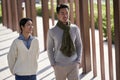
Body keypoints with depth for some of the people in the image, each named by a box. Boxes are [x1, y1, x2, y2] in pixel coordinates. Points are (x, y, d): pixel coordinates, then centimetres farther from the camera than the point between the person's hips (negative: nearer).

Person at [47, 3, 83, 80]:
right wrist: (53, 65, -5)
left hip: (73, 66, 1)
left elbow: (79, 45, 8)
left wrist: (78, 61, -3)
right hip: (59, 67, 0)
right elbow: (50, 49, 3)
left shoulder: (75, 29, -3)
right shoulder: (52, 31, -7)